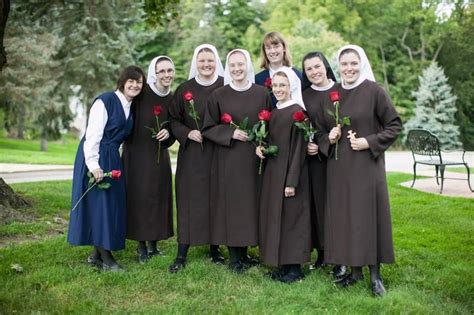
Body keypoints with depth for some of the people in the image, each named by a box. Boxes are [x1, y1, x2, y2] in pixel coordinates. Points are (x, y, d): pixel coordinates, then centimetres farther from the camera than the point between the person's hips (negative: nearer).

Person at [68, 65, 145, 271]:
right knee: (99, 203, -4)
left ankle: (97, 254, 20)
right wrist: (93, 164, -23)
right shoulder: (106, 101, -11)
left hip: (113, 159, 9)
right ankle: (106, 257, 2)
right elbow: (92, 134, -17)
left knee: (111, 204, 10)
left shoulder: (130, 107, 13)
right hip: (97, 158, -9)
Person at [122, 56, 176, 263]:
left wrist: (168, 133, -7)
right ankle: (141, 248, 10)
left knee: (159, 197, 8)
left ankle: (154, 245, 21)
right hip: (137, 153, -5)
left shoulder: (172, 99, 5)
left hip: (159, 154, 5)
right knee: (139, 197, -1)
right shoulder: (142, 93, -11)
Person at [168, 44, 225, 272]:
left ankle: (215, 248, 21)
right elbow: (174, 120, 7)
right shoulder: (184, 89, 5)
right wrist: (187, 133, -11)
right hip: (191, 153, 0)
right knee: (189, 199, 0)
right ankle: (182, 254, 4)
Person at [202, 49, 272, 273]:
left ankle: (243, 252, 22)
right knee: (230, 203, 1)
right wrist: (231, 133, -13)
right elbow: (207, 128, 1)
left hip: (253, 159, 2)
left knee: (250, 202, 6)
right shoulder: (218, 95, 0)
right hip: (227, 160, -1)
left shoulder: (262, 94, 4)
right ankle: (234, 257, 11)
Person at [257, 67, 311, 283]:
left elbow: (298, 148, -15)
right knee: (274, 216, 11)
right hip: (272, 172, 8)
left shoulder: (297, 112, -12)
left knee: (291, 217, -1)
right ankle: (282, 264, 21)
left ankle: (295, 267, 10)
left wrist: (292, 181, -17)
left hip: (290, 172, -8)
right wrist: (261, 148, 2)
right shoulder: (274, 113, 12)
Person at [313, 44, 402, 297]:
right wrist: (329, 138, -6)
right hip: (338, 167, 4)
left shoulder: (374, 91, -5)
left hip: (367, 165, -4)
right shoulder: (331, 95, 8)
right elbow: (320, 129, 16)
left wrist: (369, 142, -14)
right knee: (343, 215, 6)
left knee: (369, 213, -1)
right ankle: (355, 270, 19)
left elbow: (395, 126, -3)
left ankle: (375, 274, 11)